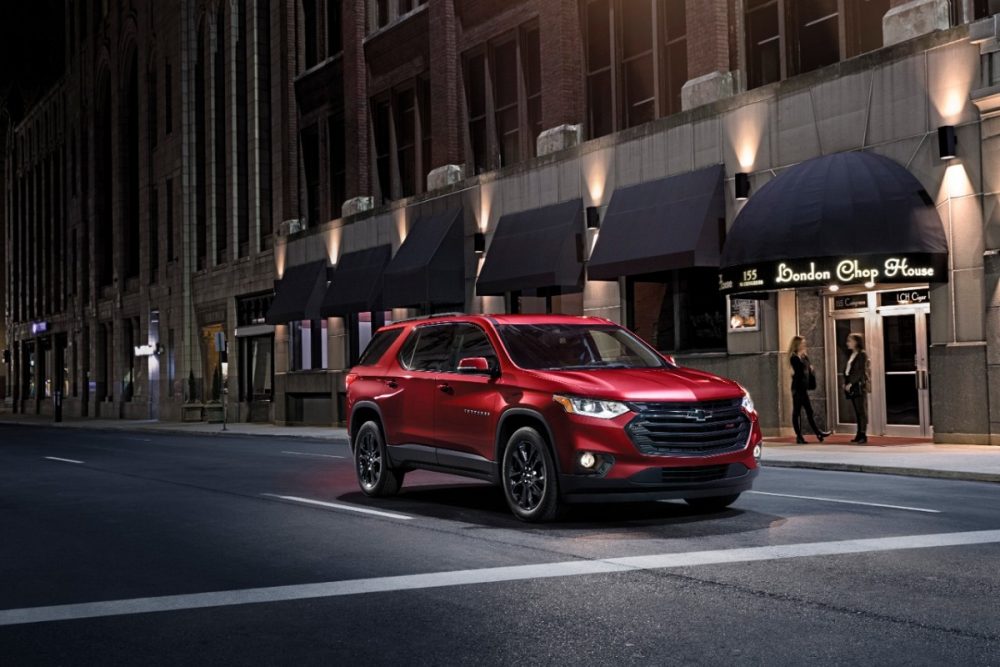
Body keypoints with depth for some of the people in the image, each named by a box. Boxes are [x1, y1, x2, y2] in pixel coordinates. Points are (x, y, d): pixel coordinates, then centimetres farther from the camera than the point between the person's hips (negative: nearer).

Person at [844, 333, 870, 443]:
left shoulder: (862, 354, -8)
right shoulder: (852, 355, 17)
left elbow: (860, 371, -15)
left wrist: (851, 383, -18)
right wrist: (846, 383, 5)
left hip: (859, 386, -8)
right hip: (852, 387, 8)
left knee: (862, 411, -7)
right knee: (857, 411, 8)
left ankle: (863, 435, -8)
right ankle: (859, 434, 10)